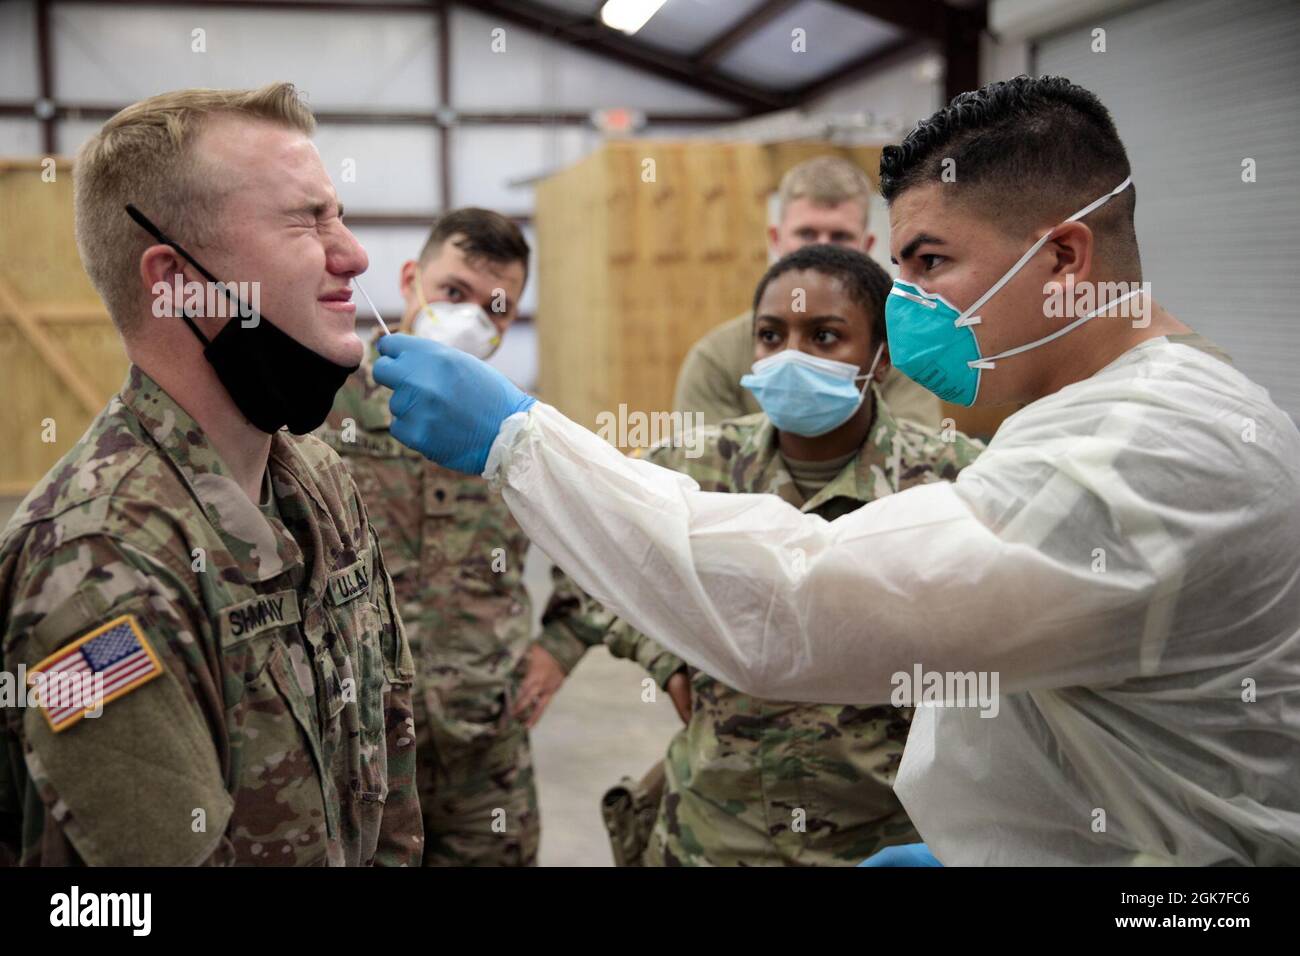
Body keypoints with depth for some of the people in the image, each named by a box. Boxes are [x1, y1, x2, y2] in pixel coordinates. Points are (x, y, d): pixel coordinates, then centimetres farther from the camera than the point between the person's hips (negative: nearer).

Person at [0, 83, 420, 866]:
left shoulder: (317, 472, -4)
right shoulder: (102, 570, -29)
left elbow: (387, 716, 5)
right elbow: (169, 853, -27)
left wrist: (396, 853, 2)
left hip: (360, 856, 7)